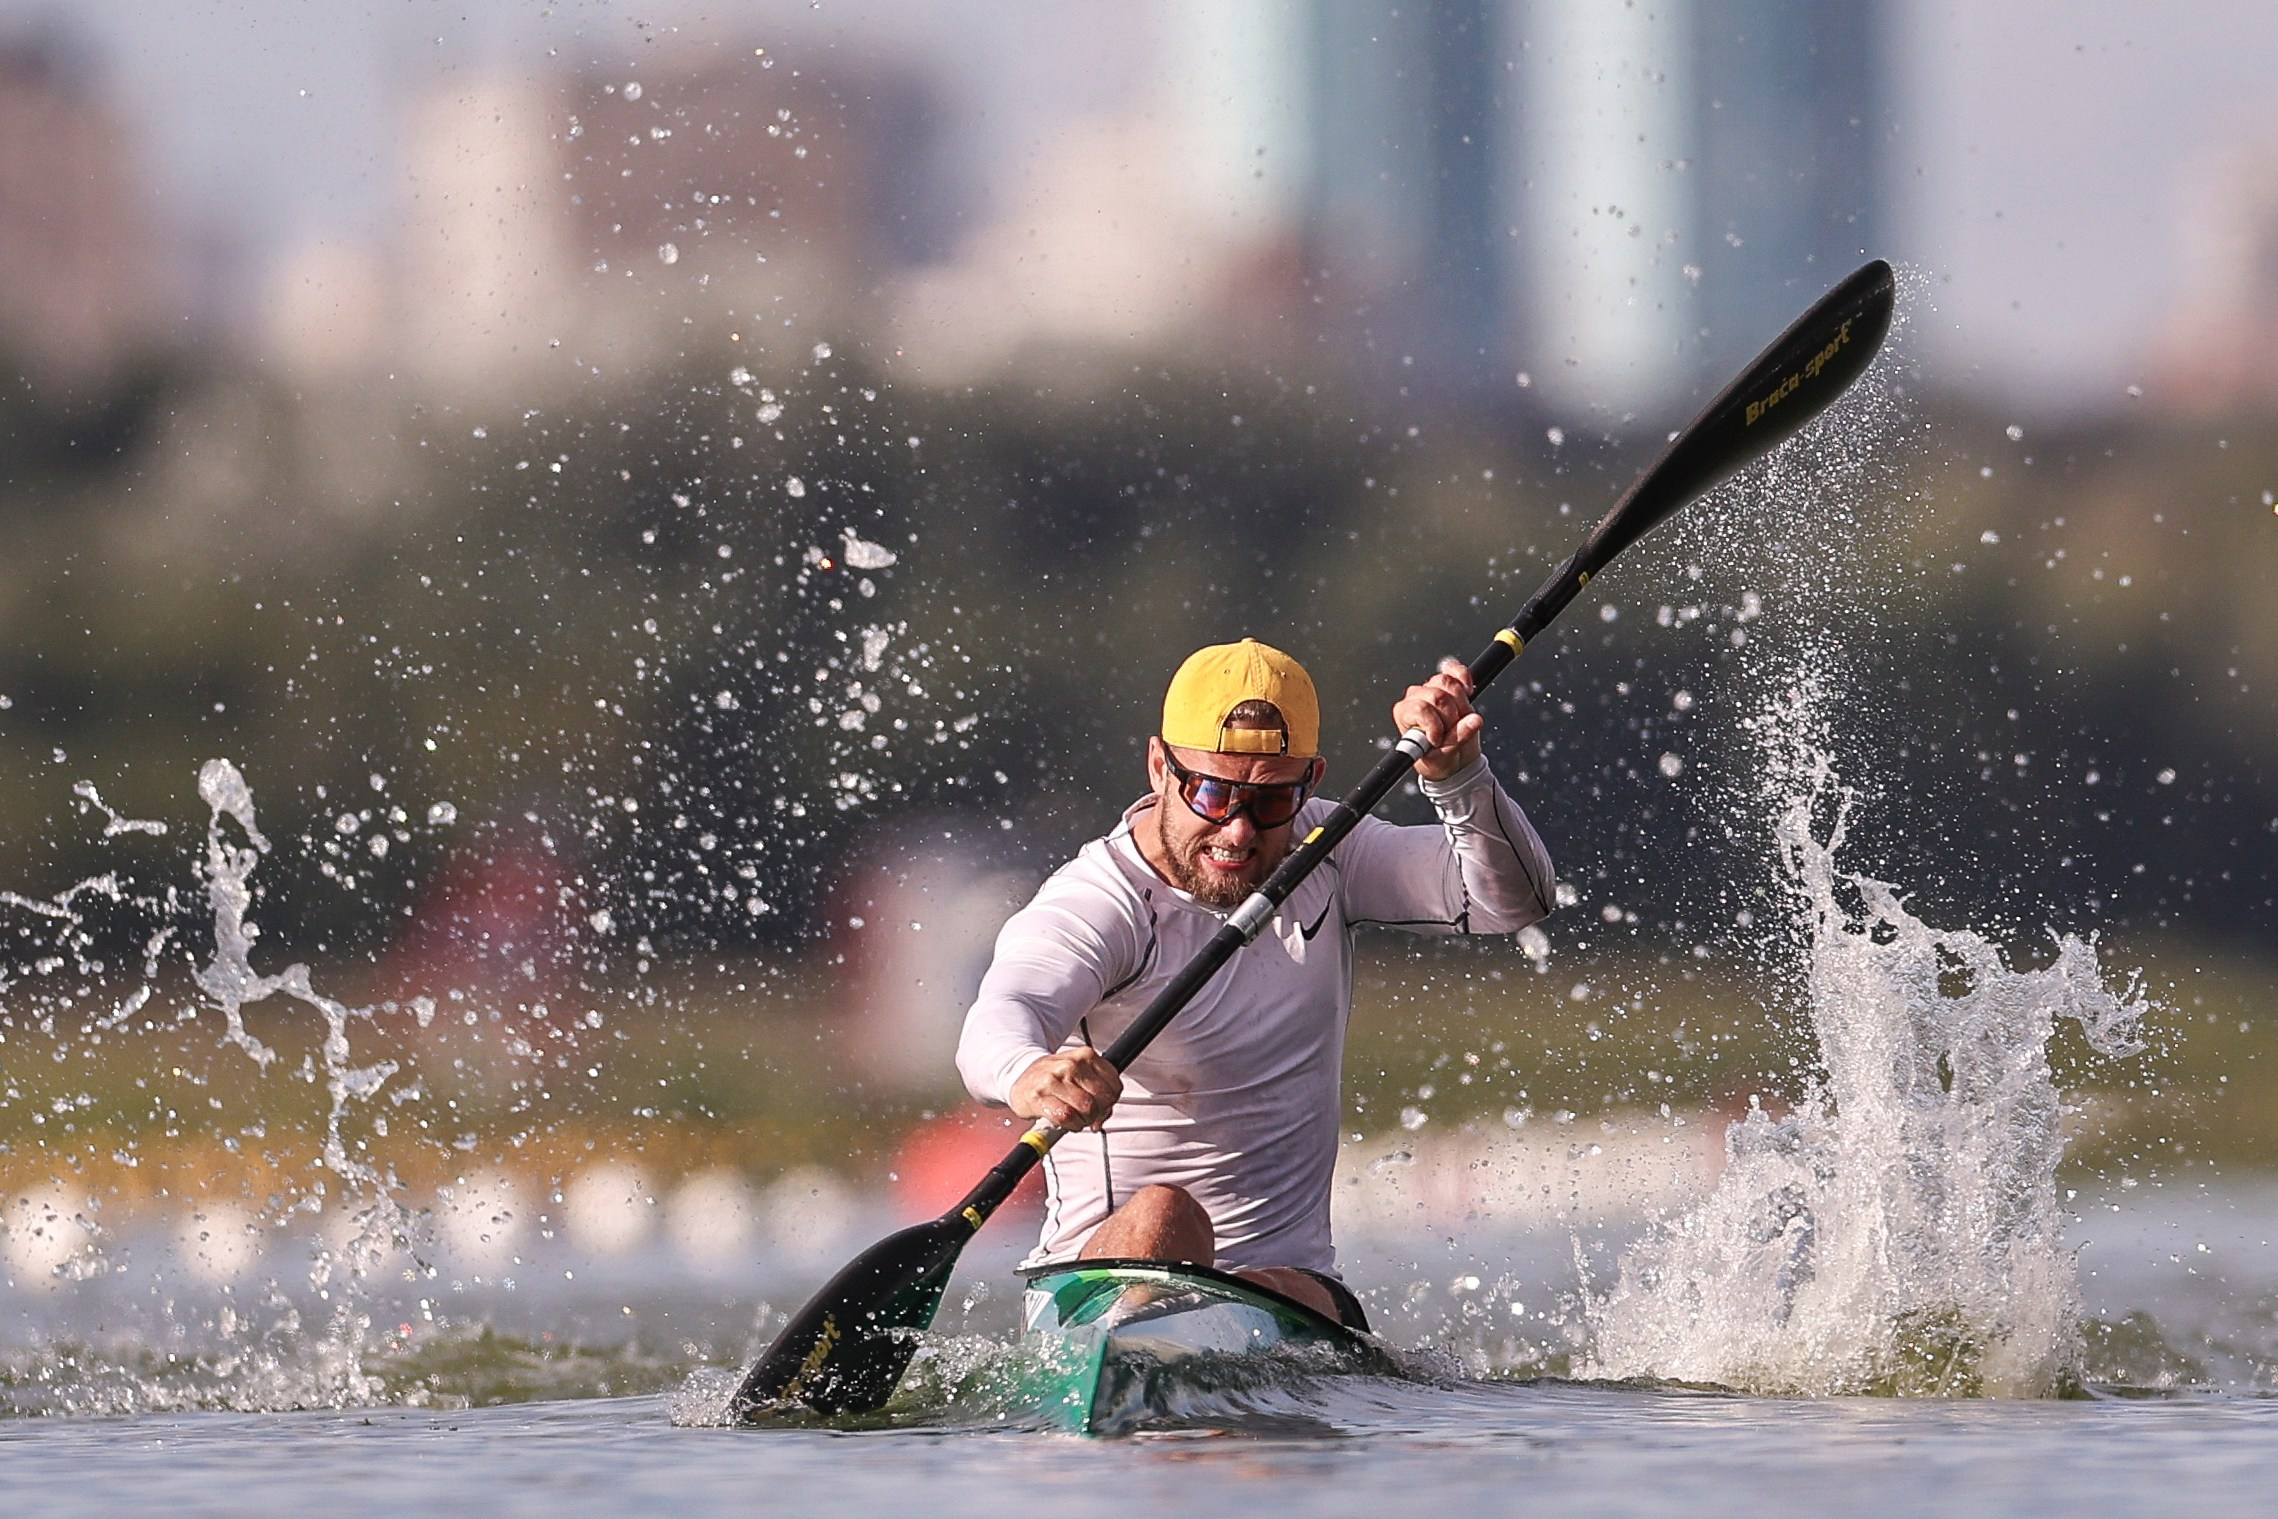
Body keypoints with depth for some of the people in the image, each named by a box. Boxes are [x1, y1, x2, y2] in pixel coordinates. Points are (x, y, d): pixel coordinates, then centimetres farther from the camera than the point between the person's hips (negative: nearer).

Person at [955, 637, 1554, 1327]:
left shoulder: (1320, 855, 7)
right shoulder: (1094, 906, -11)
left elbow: (1514, 898, -2)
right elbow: (1001, 1019, -32)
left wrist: (1456, 778, -24)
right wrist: (1026, 1073, -58)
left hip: (1294, 1279, 4)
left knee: (1271, 1302, -31)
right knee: (1162, 1218, -36)